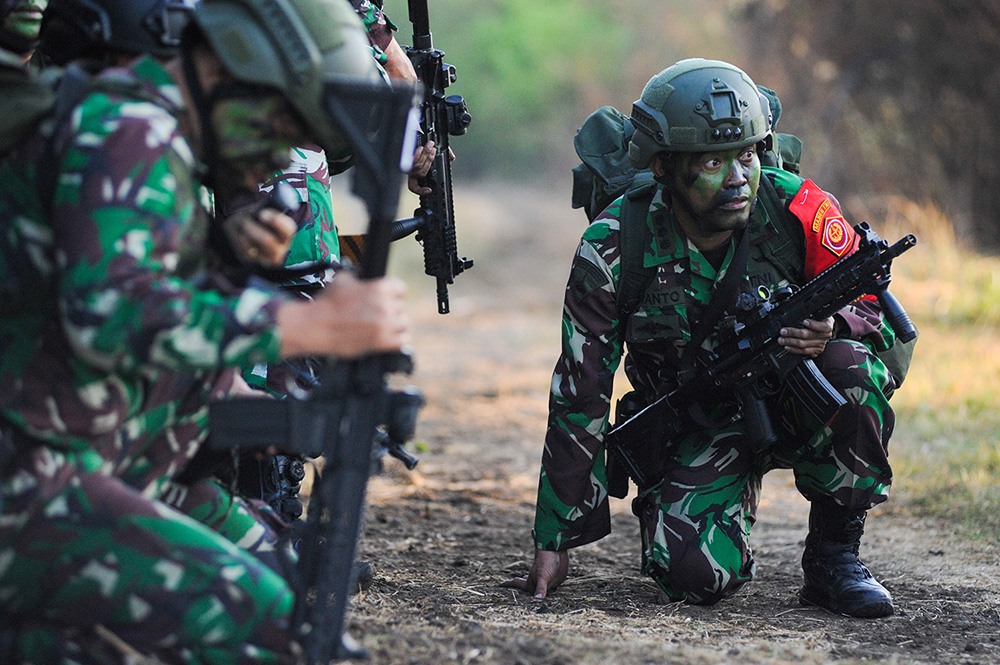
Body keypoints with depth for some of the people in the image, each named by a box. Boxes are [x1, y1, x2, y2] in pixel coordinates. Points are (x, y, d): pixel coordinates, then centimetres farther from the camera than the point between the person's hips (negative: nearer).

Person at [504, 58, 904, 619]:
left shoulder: (797, 210, -17)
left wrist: (830, 330, -34)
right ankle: (736, 497, 15)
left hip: (791, 402, 1)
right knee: (697, 574, -25)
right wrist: (555, 540, -13)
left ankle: (834, 553, -11)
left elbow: (878, 315, -7)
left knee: (851, 368, -33)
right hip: (694, 426, -1)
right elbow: (579, 399, -13)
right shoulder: (612, 251, -18)